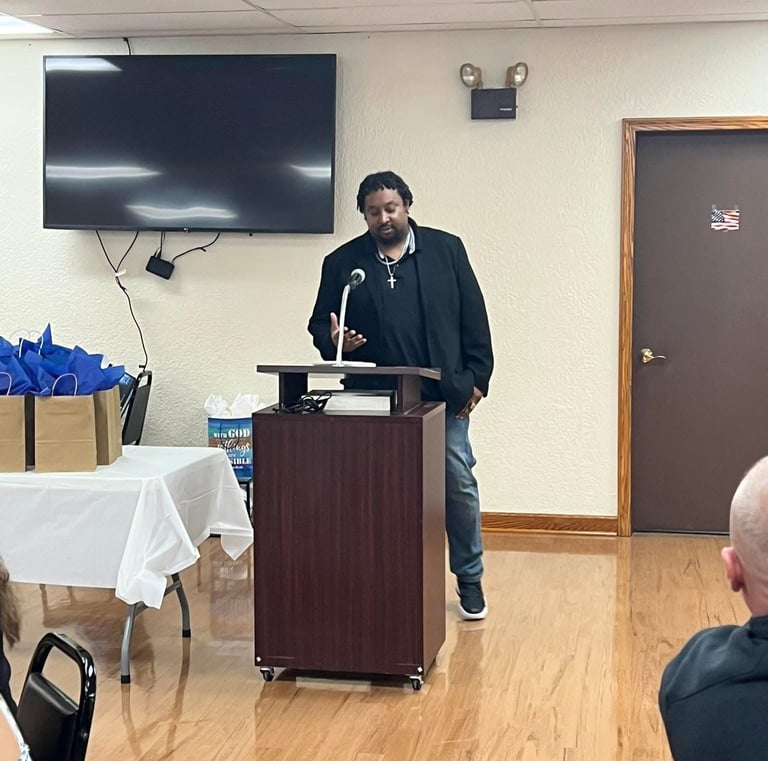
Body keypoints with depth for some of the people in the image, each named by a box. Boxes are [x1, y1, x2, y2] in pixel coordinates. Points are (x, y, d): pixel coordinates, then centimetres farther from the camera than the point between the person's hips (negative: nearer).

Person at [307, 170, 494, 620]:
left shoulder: (446, 249, 4)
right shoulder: (343, 262, 4)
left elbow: (473, 317, 3)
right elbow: (319, 325, 9)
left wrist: (477, 377, -2)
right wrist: (333, 341, -14)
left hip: (443, 396, 0)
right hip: (374, 400, 0)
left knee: (459, 487, 4)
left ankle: (470, 581, 19)